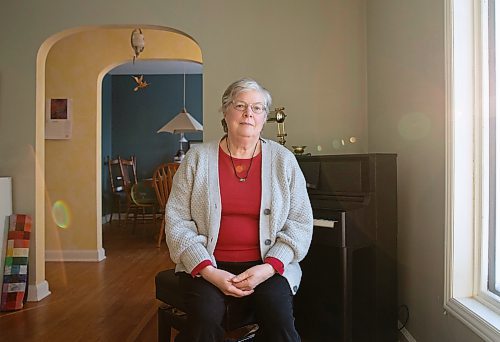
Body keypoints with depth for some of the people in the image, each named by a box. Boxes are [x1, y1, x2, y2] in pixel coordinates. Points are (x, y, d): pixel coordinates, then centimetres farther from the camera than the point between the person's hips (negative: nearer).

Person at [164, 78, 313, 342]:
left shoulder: (283, 160, 3)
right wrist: (209, 272, -14)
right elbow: (177, 221, -3)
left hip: (266, 264, 1)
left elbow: (300, 223, 1)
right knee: (206, 319, -27)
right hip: (206, 265, 0)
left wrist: (269, 268, -13)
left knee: (280, 320, -24)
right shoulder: (198, 158, 1)